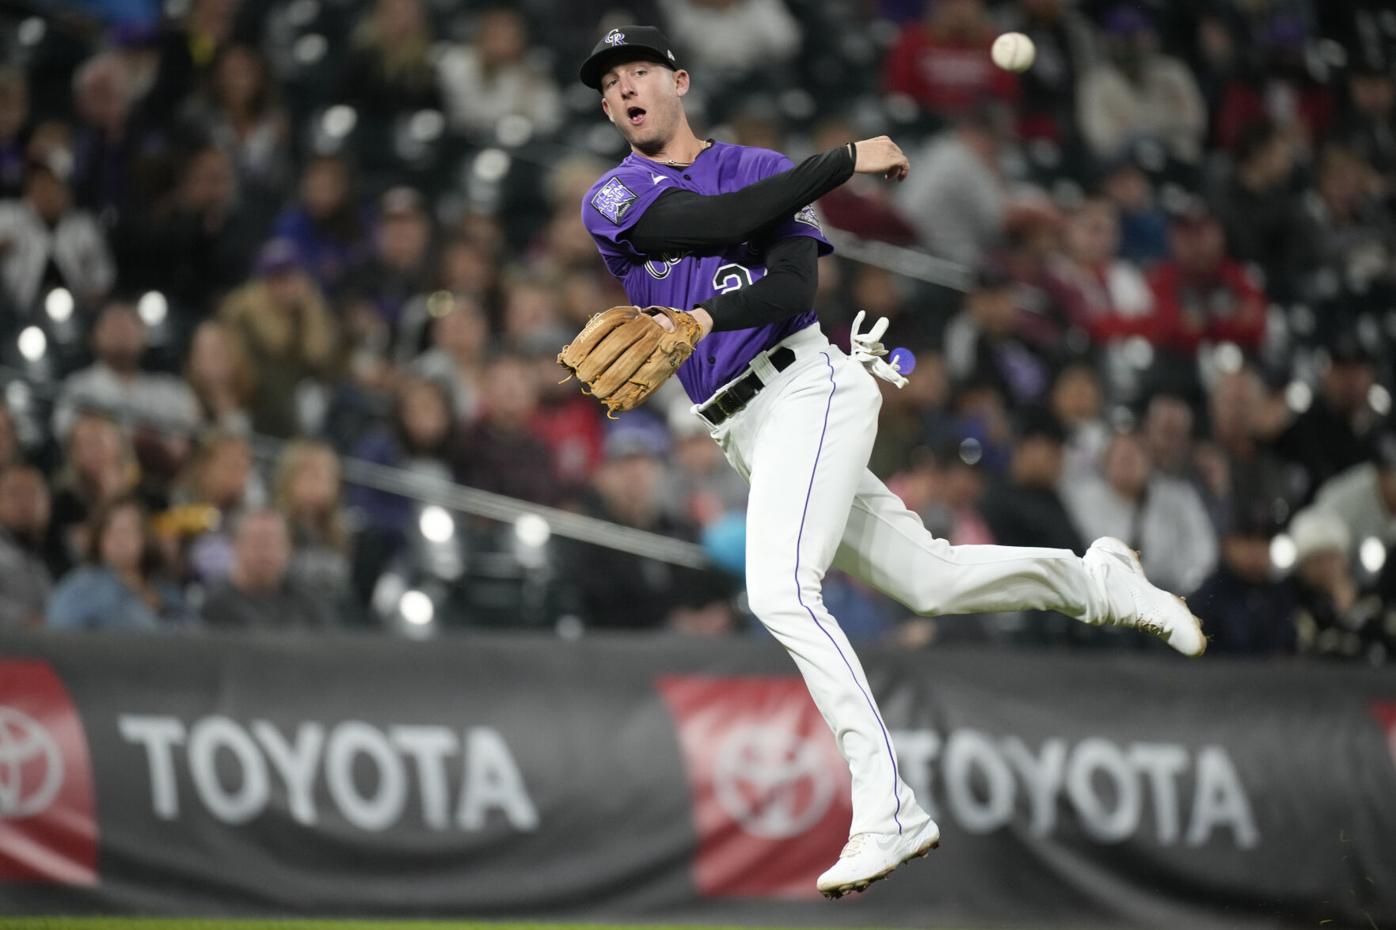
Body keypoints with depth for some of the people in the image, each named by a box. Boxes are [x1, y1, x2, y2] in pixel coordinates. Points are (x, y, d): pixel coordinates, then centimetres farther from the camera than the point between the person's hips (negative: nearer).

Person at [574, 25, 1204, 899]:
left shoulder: (763, 167, 6)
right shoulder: (614, 201, 9)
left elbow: (795, 282, -10)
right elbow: (723, 222, -9)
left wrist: (705, 318, -26)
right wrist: (846, 160, -9)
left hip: (808, 389, -4)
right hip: (749, 434, 4)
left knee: (780, 589, -24)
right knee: (928, 578, 8)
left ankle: (889, 810, -25)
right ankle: (1093, 577, 35)